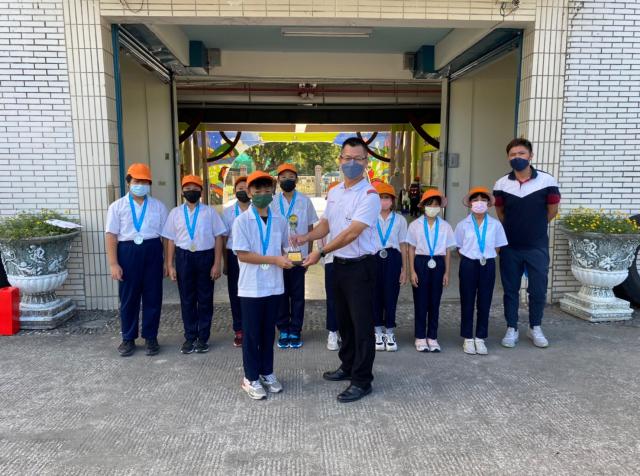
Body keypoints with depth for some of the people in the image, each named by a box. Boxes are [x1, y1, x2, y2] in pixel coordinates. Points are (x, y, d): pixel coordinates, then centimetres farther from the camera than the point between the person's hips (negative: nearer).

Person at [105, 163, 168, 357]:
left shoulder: (158, 206, 8)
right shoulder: (117, 206, 4)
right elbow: (111, 236, -1)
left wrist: (167, 261, 4)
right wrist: (113, 264, -7)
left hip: (152, 252, 1)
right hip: (127, 252, -1)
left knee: (153, 297, 7)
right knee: (128, 298, 8)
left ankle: (150, 338, 21)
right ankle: (128, 338, 23)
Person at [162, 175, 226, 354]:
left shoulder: (210, 211, 0)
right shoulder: (175, 213, 6)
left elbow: (218, 237, -1)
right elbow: (171, 240, 6)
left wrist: (217, 264, -6)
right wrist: (170, 265, 2)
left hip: (205, 256, -1)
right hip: (184, 257, 2)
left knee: (205, 299, 6)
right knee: (187, 299, 9)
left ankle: (203, 338, 19)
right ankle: (190, 337, 22)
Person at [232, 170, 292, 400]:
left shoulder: (279, 220, 5)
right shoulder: (242, 221, -9)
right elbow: (242, 254, -14)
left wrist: (285, 258, -7)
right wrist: (274, 260, -19)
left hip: (274, 285, 4)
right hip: (251, 287, -4)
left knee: (269, 331, 15)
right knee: (251, 333, 7)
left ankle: (267, 372, 30)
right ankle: (251, 377, 21)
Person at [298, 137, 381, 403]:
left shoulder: (369, 195, -15)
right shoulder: (334, 192, 9)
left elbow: (351, 233, -22)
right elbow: (326, 224, 16)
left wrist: (321, 252, -20)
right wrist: (306, 238, -3)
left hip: (360, 267, -8)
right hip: (339, 265, 8)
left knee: (362, 324, 1)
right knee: (343, 320, 19)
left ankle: (362, 381, 13)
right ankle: (348, 366, 37)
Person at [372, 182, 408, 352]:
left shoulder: (400, 220, 5)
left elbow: (403, 245, 6)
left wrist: (404, 269, 4)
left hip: (392, 259, 0)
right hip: (374, 258, 0)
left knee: (391, 295, 4)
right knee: (376, 295, 6)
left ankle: (389, 333, 18)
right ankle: (378, 333, 22)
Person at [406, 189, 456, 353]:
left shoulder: (445, 226, 4)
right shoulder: (415, 224, 0)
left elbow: (447, 250, 7)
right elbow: (411, 249, 0)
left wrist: (447, 272, 4)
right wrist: (412, 271, -5)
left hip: (438, 264, 2)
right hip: (421, 263, -1)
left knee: (435, 302, 8)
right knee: (420, 301, 5)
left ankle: (432, 337, 19)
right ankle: (420, 337, 16)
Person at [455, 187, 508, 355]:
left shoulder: (495, 225, 0)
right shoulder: (463, 225, -2)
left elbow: (497, 247, 7)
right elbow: (459, 248, 5)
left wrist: (486, 258, -1)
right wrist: (471, 259, -1)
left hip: (488, 265, 1)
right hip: (468, 265, -1)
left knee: (484, 302, 7)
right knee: (467, 302, 6)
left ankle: (480, 338, 19)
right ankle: (468, 338, 17)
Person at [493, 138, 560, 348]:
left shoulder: (547, 181, -9)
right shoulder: (501, 184, -4)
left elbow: (552, 210, 4)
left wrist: (534, 227, 12)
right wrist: (513, 228, 11)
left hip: (537, 247, -1)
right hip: (510, 247, 1)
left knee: (538, 290, 8)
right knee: (510, 290, 9)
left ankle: (535, 328, 27)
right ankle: (511, 329, 22)